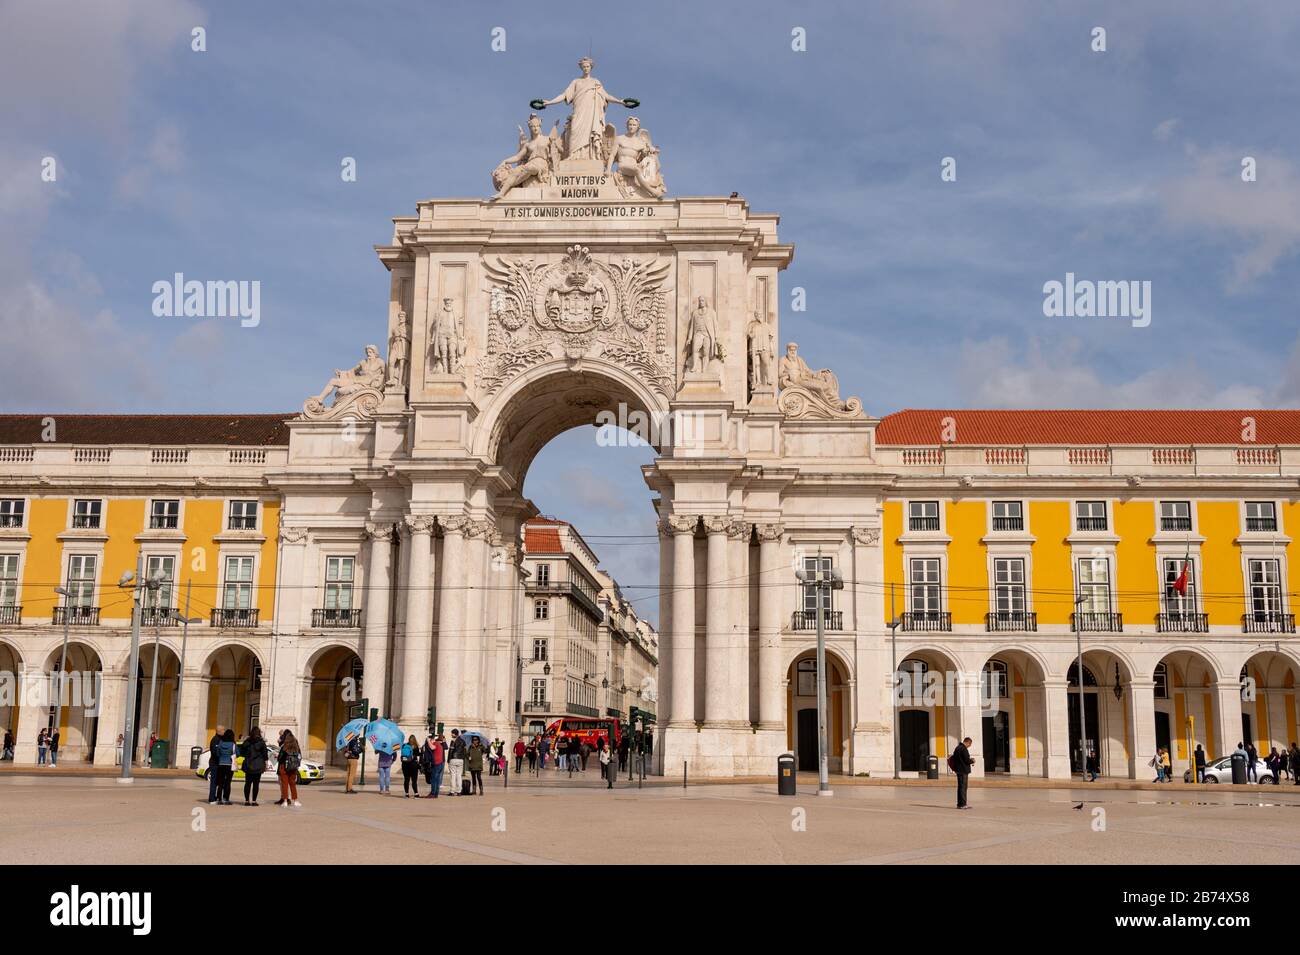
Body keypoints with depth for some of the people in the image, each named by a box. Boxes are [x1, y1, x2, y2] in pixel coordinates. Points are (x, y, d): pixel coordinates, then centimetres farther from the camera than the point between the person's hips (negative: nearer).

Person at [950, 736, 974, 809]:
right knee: (962, 787, -5)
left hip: (959, 770, 10)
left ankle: (962, 803, 21)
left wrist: (970, 760, 20)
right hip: (963, 770, -10)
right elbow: (967, 760, -20)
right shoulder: (964, 749, -17)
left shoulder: (958, 748, 14)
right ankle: (962, 804, -3)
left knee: (961, 787, 15)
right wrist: (972, 761, 1)